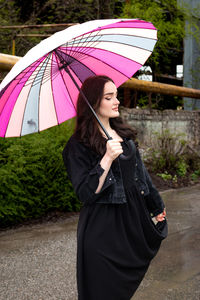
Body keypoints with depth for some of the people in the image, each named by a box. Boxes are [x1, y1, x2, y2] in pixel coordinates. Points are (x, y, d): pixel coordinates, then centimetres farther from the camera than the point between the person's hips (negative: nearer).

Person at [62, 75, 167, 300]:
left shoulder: (124, 134, 9)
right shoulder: (78, 145, -12)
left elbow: (139, 171, 18)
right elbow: (85, 193, -19)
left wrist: (156, 206, 23)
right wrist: (108, 158, -28)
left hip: (133, 220, 6)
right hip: (102, 229, -6)